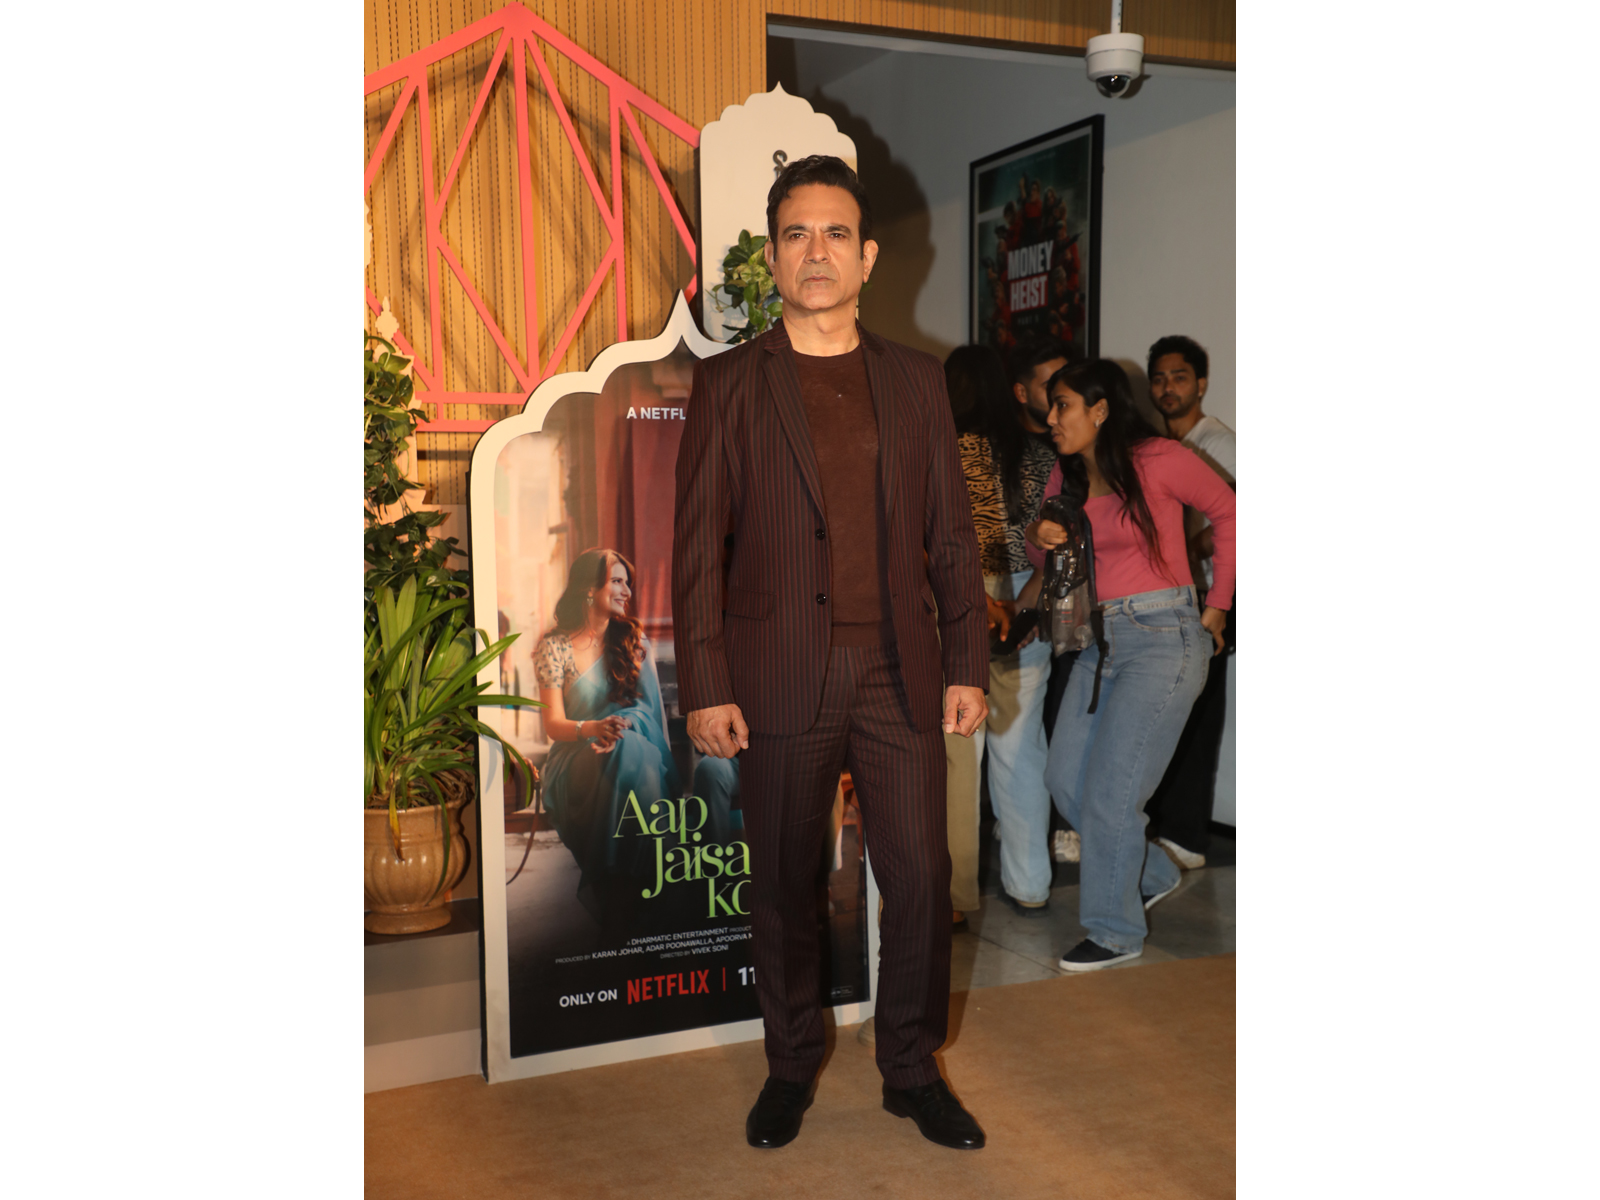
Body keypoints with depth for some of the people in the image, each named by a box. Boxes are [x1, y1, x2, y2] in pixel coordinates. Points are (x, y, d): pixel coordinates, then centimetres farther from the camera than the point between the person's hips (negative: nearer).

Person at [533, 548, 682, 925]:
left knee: (629, 749, -36)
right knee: (628, 751, -36)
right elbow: (553, 724, -5)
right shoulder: (555, 646, 2)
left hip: (640, 753, 2)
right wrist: (593, 728, -28)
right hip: (577, 763, -2)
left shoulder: (634, 640, 12)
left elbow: (648, 707, 3)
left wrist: (620, 729, -21)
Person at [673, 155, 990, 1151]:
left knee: (922, 880, 4)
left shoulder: (918, 380, 9)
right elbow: (698, 544, 0)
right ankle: (792, 1067, 29)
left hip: (900, 673, 2)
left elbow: (952, 533, 9)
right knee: (783, 887, 9)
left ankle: (913, 1072, 24)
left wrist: (968, 664, 4)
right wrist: (704, 686, -6)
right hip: (780, 677, -1)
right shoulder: (730, 385, 3)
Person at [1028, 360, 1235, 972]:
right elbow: (1050, 558, 17)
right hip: (1101, 640, 7)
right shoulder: (1067, 475, 10)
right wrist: (1041, 536, -8)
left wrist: (1216, 606, 3)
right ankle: (1152, 874, 29)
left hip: (1164, 639, -7)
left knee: (1110, 790, -6)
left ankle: (1116, 933, 12)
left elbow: (1229, 511, 2)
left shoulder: (1158, 460, -9)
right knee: (1065, 782, 5)